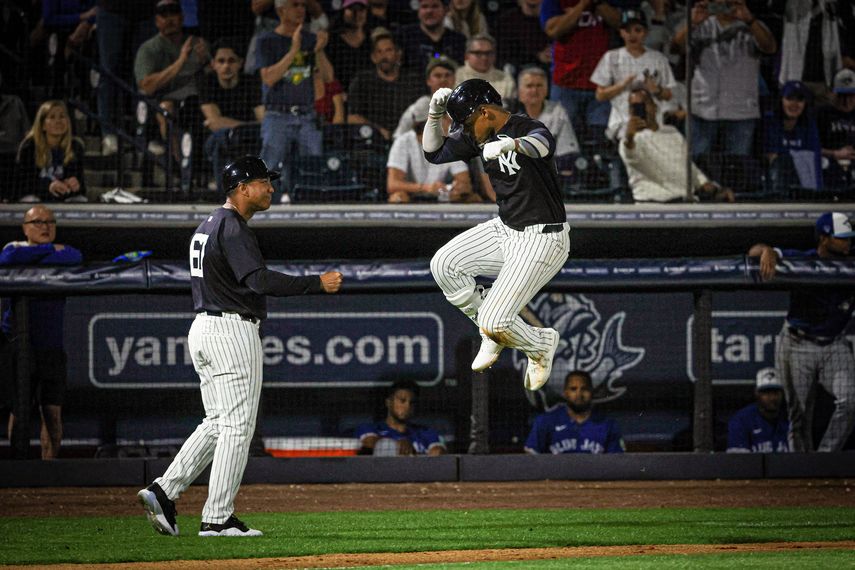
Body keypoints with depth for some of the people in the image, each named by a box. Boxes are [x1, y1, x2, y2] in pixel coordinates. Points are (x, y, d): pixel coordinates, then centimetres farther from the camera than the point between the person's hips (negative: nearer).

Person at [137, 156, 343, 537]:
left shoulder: (207, 226, 18)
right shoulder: (233, 227, -14)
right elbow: (259, 280, -25)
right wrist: (317, 284, -24)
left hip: (203, 328, 10)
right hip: (232, 330, -10)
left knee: (217, 424, 13)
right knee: (237, 425, -5)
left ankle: (163, 491, 3)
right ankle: (217, 518, -5)